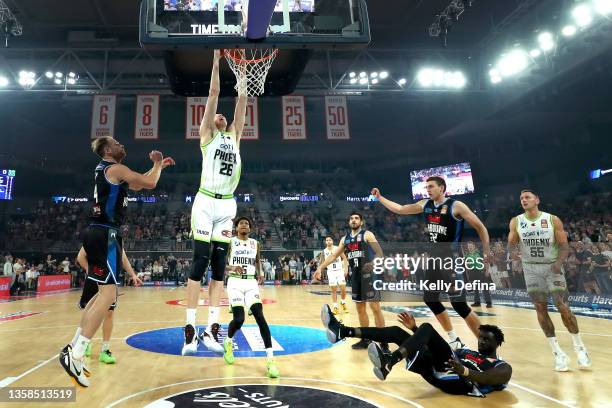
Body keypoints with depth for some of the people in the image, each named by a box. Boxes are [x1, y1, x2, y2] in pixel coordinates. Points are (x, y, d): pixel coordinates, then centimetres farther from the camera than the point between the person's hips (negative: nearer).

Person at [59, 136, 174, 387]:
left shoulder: (106, 169, 23)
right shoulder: (115, 168, -8)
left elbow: (137, 185, 33)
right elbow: (150, 183, -15)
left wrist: (159, 166, 31)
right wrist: (157, 164, 4)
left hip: (99, 233, 10)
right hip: (106, 234, -10)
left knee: (105, 293, 16)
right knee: (108, 294, -14)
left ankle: (74, 348, 20)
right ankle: (75, 355, -16)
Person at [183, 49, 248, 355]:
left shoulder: (234, 136, 20)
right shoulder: (207, 134, 9)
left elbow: (243, 99, 16)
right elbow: (214, 94, 3)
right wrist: (216, 61, 3)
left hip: (227, 205, 5)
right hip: (206, 202, -4)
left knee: (219, 268, 3)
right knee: (199, 264, -6)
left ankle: (211, 329, 7)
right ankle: (190, 330, -1)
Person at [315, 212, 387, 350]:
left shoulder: (367, 235, -5)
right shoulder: (345, 239, 13)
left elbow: (379, 253, -11)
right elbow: (333, 256, 17)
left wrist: (373, 263, -31)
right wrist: (320, 268, 11)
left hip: (368, 274, -6)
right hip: (355, 275, 6)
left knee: (375, 307, -7)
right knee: (360, 308, 12)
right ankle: (365, 339, 24)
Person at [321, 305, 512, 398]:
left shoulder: (503, 367, 16)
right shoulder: (466, 351, 37)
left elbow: (487, 378, -9)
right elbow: (432, 344, 30)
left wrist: (464, 371, -30)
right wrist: (415, 329, 18)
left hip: (461, 383, -7)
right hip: (437, 371, 7)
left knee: (427, 327, -23)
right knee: (397, 332, -5)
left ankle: (389, 362, -45)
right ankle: (343, 331, -12)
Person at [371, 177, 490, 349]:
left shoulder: (456, 206, -12)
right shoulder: (425, 205, 7)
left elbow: (480, 227, -8)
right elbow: (400, 209, 15)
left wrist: (486, 253, -10)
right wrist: (380, 197, 11)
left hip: (452, 260, -8)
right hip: (434, 259, 8)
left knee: (459, 304, -10)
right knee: (430, 299, 11)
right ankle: (455, 341, 25)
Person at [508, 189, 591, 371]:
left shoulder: (553, 220, -7)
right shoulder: (516, 222, -3)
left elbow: (564, 246, -6)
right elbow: (511, 248, 0)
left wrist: (559, 263, -23)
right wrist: (513, 245, -24)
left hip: (552, 267, -1)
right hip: (531, 268, 2)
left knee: (563, 307, -5)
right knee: (540, 309, -1)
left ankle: (579, 347, 16)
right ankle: (558, 352, 9)